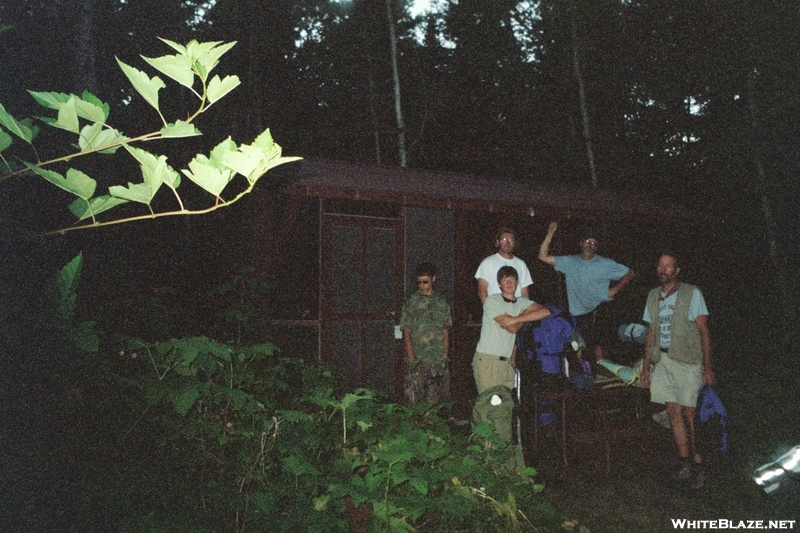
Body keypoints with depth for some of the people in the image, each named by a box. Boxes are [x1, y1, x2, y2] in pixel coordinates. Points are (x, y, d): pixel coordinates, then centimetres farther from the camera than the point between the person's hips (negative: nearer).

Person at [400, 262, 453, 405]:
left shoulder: (442, 303, 11)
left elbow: (446, 332, 12)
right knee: (414, 400, -6)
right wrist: (412, 359, -9)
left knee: (435, 401, 6)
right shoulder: (411, 302, 1)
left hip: (439, 361, 3)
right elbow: (406, 333, -1)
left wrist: (445, 357, 3)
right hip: (418, 360, -3)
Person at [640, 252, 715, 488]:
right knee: (674, 411, 2)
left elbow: (704, 331, -4)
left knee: (690, 413, -4)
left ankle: (696, 462, 5)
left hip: (687, 360, -5)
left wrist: (707, 366, -11)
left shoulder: (692, 294, -1)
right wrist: (646, 366, 13)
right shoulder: (653, 296, 13)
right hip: (662, 360, 5)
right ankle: (685, 461, 9)